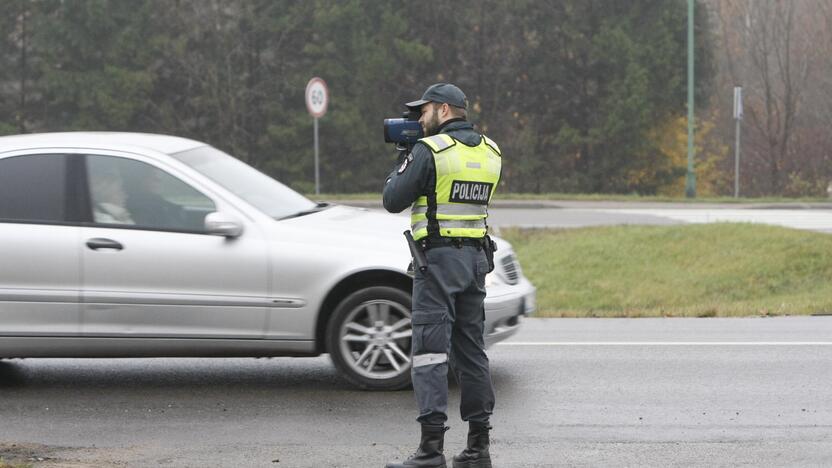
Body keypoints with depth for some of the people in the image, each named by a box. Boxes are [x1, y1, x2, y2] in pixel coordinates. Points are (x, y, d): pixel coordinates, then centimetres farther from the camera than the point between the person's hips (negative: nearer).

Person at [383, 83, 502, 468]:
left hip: (439, 258, -7)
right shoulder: (490, 151, 10)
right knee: (471, 350, 12)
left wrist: (404, 161, 9)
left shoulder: (430, 150, -11)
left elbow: (393, 200, -8)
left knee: (429, 350, -8)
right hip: (477, 257, 7)